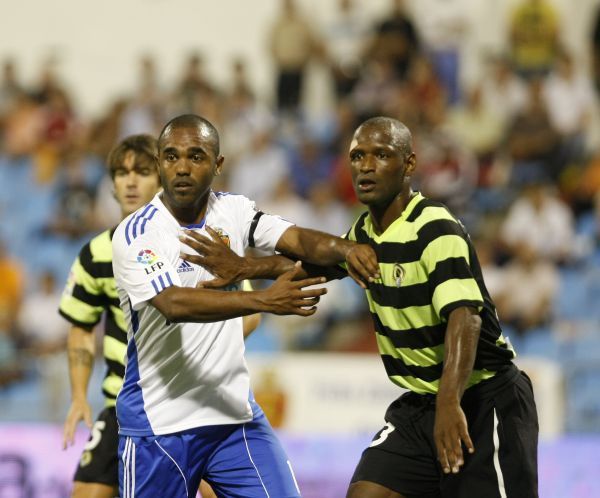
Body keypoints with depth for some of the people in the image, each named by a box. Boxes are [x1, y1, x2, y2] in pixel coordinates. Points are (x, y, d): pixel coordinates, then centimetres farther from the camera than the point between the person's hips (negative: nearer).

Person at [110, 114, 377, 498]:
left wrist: (343, 248, -33)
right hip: (159, 425, -4)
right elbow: (174, 303, -28)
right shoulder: (136, 233, -13)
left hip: (235, 412, 4)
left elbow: (298, 238, -10)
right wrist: (264, 301, -40)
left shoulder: (233, 212, 3)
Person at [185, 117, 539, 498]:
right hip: (418, 404, 8)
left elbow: (464, 316, -34)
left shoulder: (437, 231, -19)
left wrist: (449, 403, -48)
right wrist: (246, 266, 21)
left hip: (485, 400, -8)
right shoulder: (366, 231, 7)